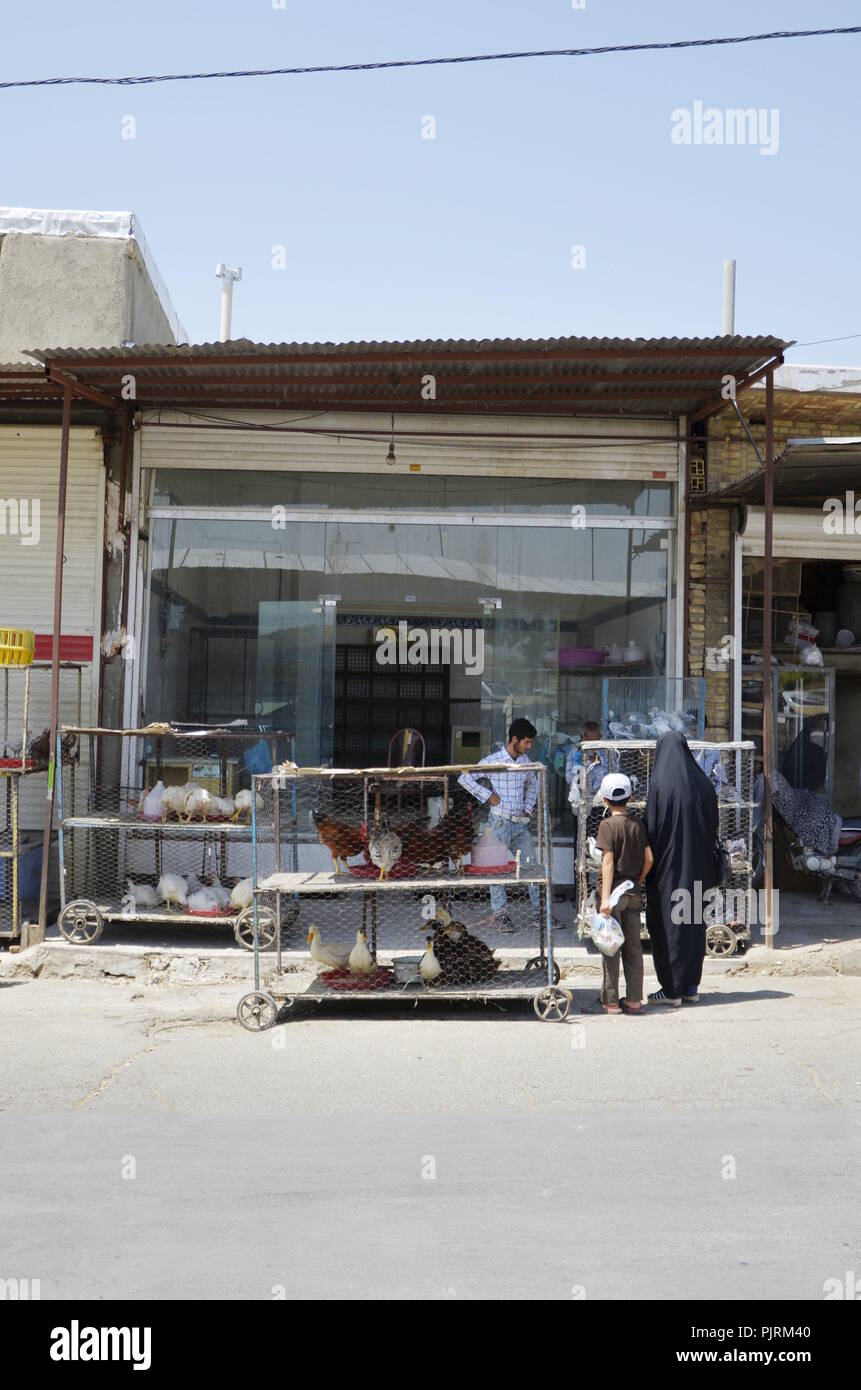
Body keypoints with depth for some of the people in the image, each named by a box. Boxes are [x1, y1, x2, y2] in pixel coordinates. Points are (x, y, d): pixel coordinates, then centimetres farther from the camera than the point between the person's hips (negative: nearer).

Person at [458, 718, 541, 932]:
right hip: (500, 822, -6)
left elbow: (533, 783, 29)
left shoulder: (525, 761, 9)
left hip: (521, 823, 6)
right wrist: (487, 796, -10)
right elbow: (464, 778, -9)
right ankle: (499, 915, 6)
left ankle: (539, 912, 12)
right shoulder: (493, 761, -9)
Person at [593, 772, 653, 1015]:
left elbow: (608, 861, -16)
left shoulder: (608, 825, -9)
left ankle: (611, 1001, 4)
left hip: (615, 890, -5)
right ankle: (634, 999, 12)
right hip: (634, 892, 5)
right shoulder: (638, 824, 5)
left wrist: (605, 897, -19)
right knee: (634, 947, 9)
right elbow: (649, 858, 3)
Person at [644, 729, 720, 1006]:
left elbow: (652, 827, -13)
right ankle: (691, 986, 19)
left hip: (668, 866, -5)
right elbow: (713, 827, 7)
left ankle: (672, 990, 4)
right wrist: (707, 864, 15)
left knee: (668, 924, 2)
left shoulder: (659, 782, -13)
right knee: (694, 924, 13)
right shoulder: (702, 783, 3)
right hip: (697, 867, 6)